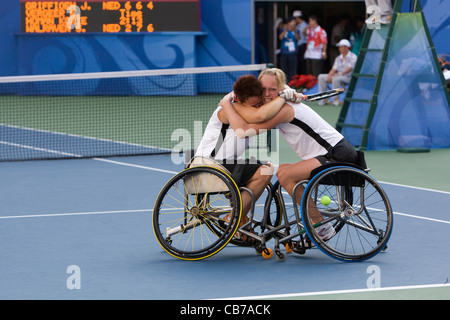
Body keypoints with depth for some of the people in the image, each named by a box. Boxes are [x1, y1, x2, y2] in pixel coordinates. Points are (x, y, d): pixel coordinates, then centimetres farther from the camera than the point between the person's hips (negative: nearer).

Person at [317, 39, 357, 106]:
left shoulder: (353, 57, -3)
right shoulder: (338, 58, 19)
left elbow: (350, 68, -15)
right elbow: (334, 69, 11)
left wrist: (340, 74, -23)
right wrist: (329, 75, -10)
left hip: (348, 77, -7)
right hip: (338, 75, 7)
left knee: (336, 78, -39)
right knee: (321, 77, -7)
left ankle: (336, 99, -30)